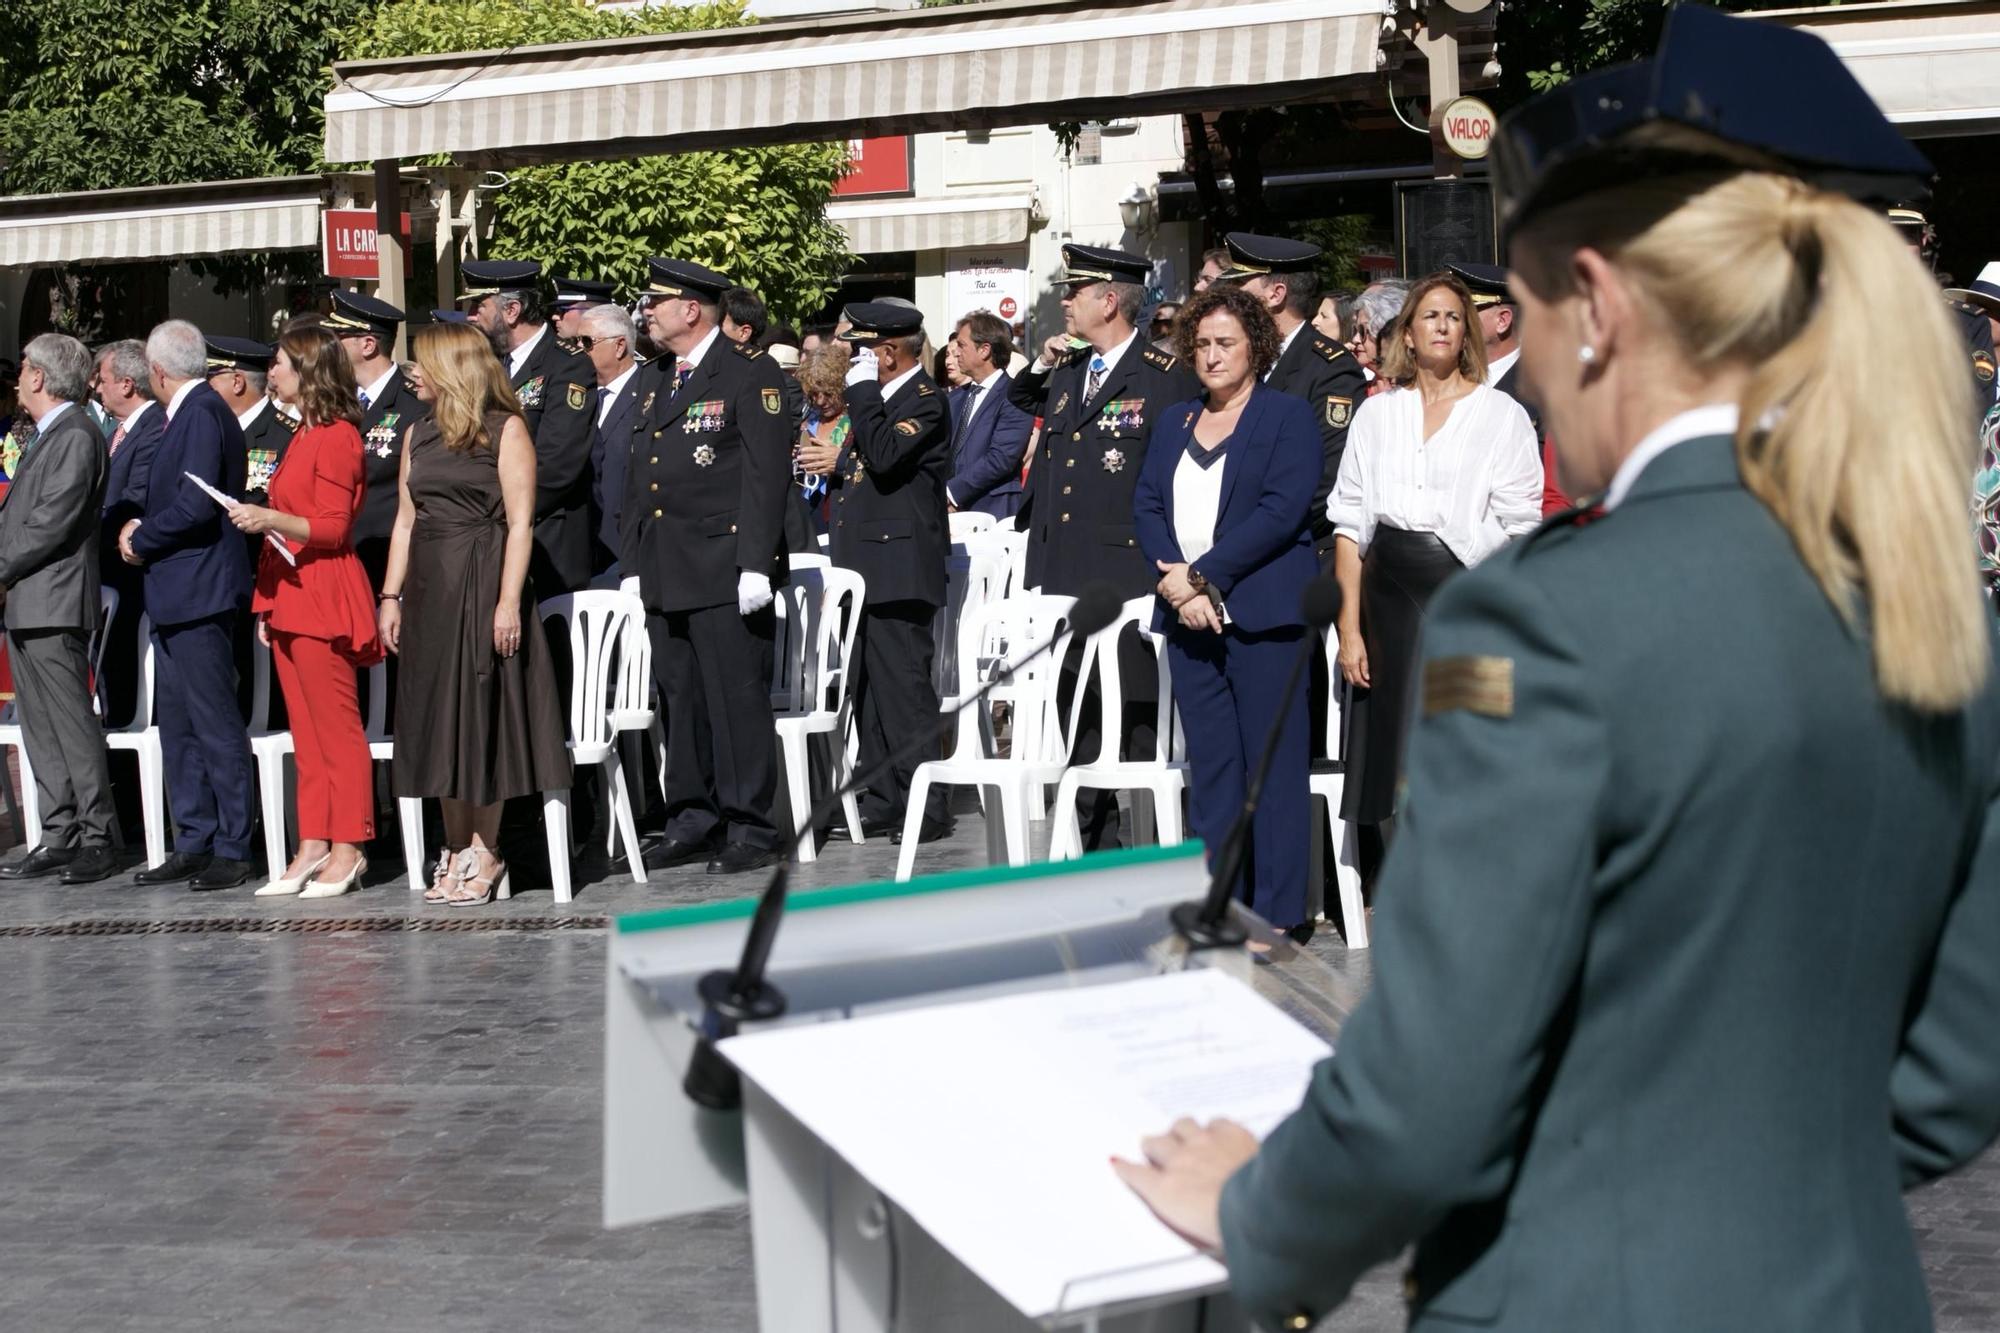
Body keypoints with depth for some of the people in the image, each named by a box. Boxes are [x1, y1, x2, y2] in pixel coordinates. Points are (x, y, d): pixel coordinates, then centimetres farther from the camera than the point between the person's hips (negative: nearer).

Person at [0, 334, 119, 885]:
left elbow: (52, 521, -18)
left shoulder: (75, 434, -11)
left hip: (53, 604, -10)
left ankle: (97, 839, -5)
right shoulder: (47, 436, 20)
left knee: (72, 721, -8)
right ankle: (60, 838, 12)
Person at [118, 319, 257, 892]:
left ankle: (233, 850, -1)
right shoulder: (191, 411, 16)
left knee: (216, 726, -6)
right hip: (178, 593, 11)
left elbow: (195, 506, -23)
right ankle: (195, 844, 19)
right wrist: (143, 527, 4)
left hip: (198, 591, -11)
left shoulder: (202, 412, -15)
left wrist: (141, 539, -9)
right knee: (177, 726, 13)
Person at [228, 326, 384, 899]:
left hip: (322, 598, -9)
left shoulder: (337, 437, -10)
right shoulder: (304, 436, 19)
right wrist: (267, 604, 17)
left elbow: (332, 529, -14)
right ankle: (313, 847, 11)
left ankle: (347, 851, -3)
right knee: (306, 729, 9)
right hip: (289, 598, 9)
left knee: (336, 727, -5)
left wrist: (271, 520, -27)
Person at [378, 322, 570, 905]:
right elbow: (406, 520, 15)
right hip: (428, 587, 6)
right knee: (438, 717, 6)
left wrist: (509, 601, -17)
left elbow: (520, 522, -10)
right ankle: (457, 850, 13)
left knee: (482, 711, -2)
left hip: (483, 582, -6)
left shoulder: (504, 430, -4)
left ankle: (484, 852, 5)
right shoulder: (417, 435, 15)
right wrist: (391, 596, 8)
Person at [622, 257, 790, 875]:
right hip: (665, 573, 8)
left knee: (737, 697, -4)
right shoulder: (656, 379, 18)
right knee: (680, 698, 10)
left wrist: (755, 565, -18)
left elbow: (766, 475, -12)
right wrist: (633, 562, 15)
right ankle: (693, 819, 18)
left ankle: (749, 827, 2)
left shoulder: (750, 375, -6)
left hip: (724, 569, -8)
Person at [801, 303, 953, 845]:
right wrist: (837, 463, 9)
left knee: (903, 686, -10)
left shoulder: (925, 401, -11)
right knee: (869, 688, 12)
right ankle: (883, 800, 19)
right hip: (865, 566, 10)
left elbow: (884, 456, -26)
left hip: (898, 568, -10)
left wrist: (863, 389, -18)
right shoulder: (877, 398, 18)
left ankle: (927, 807, -5)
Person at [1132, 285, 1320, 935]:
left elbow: (1282, 511, -12)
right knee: (1209, 766, 8)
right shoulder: (1174, 422, 18)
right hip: (1188, 614, 6)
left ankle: (1279, 913, 0)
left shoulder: (1288, 415, 0)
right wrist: (1177, 586, -7)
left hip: (1261, 613, -6)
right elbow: (1147, 507, 10)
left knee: (1272, 765, -4)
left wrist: (1202, 575, -14)